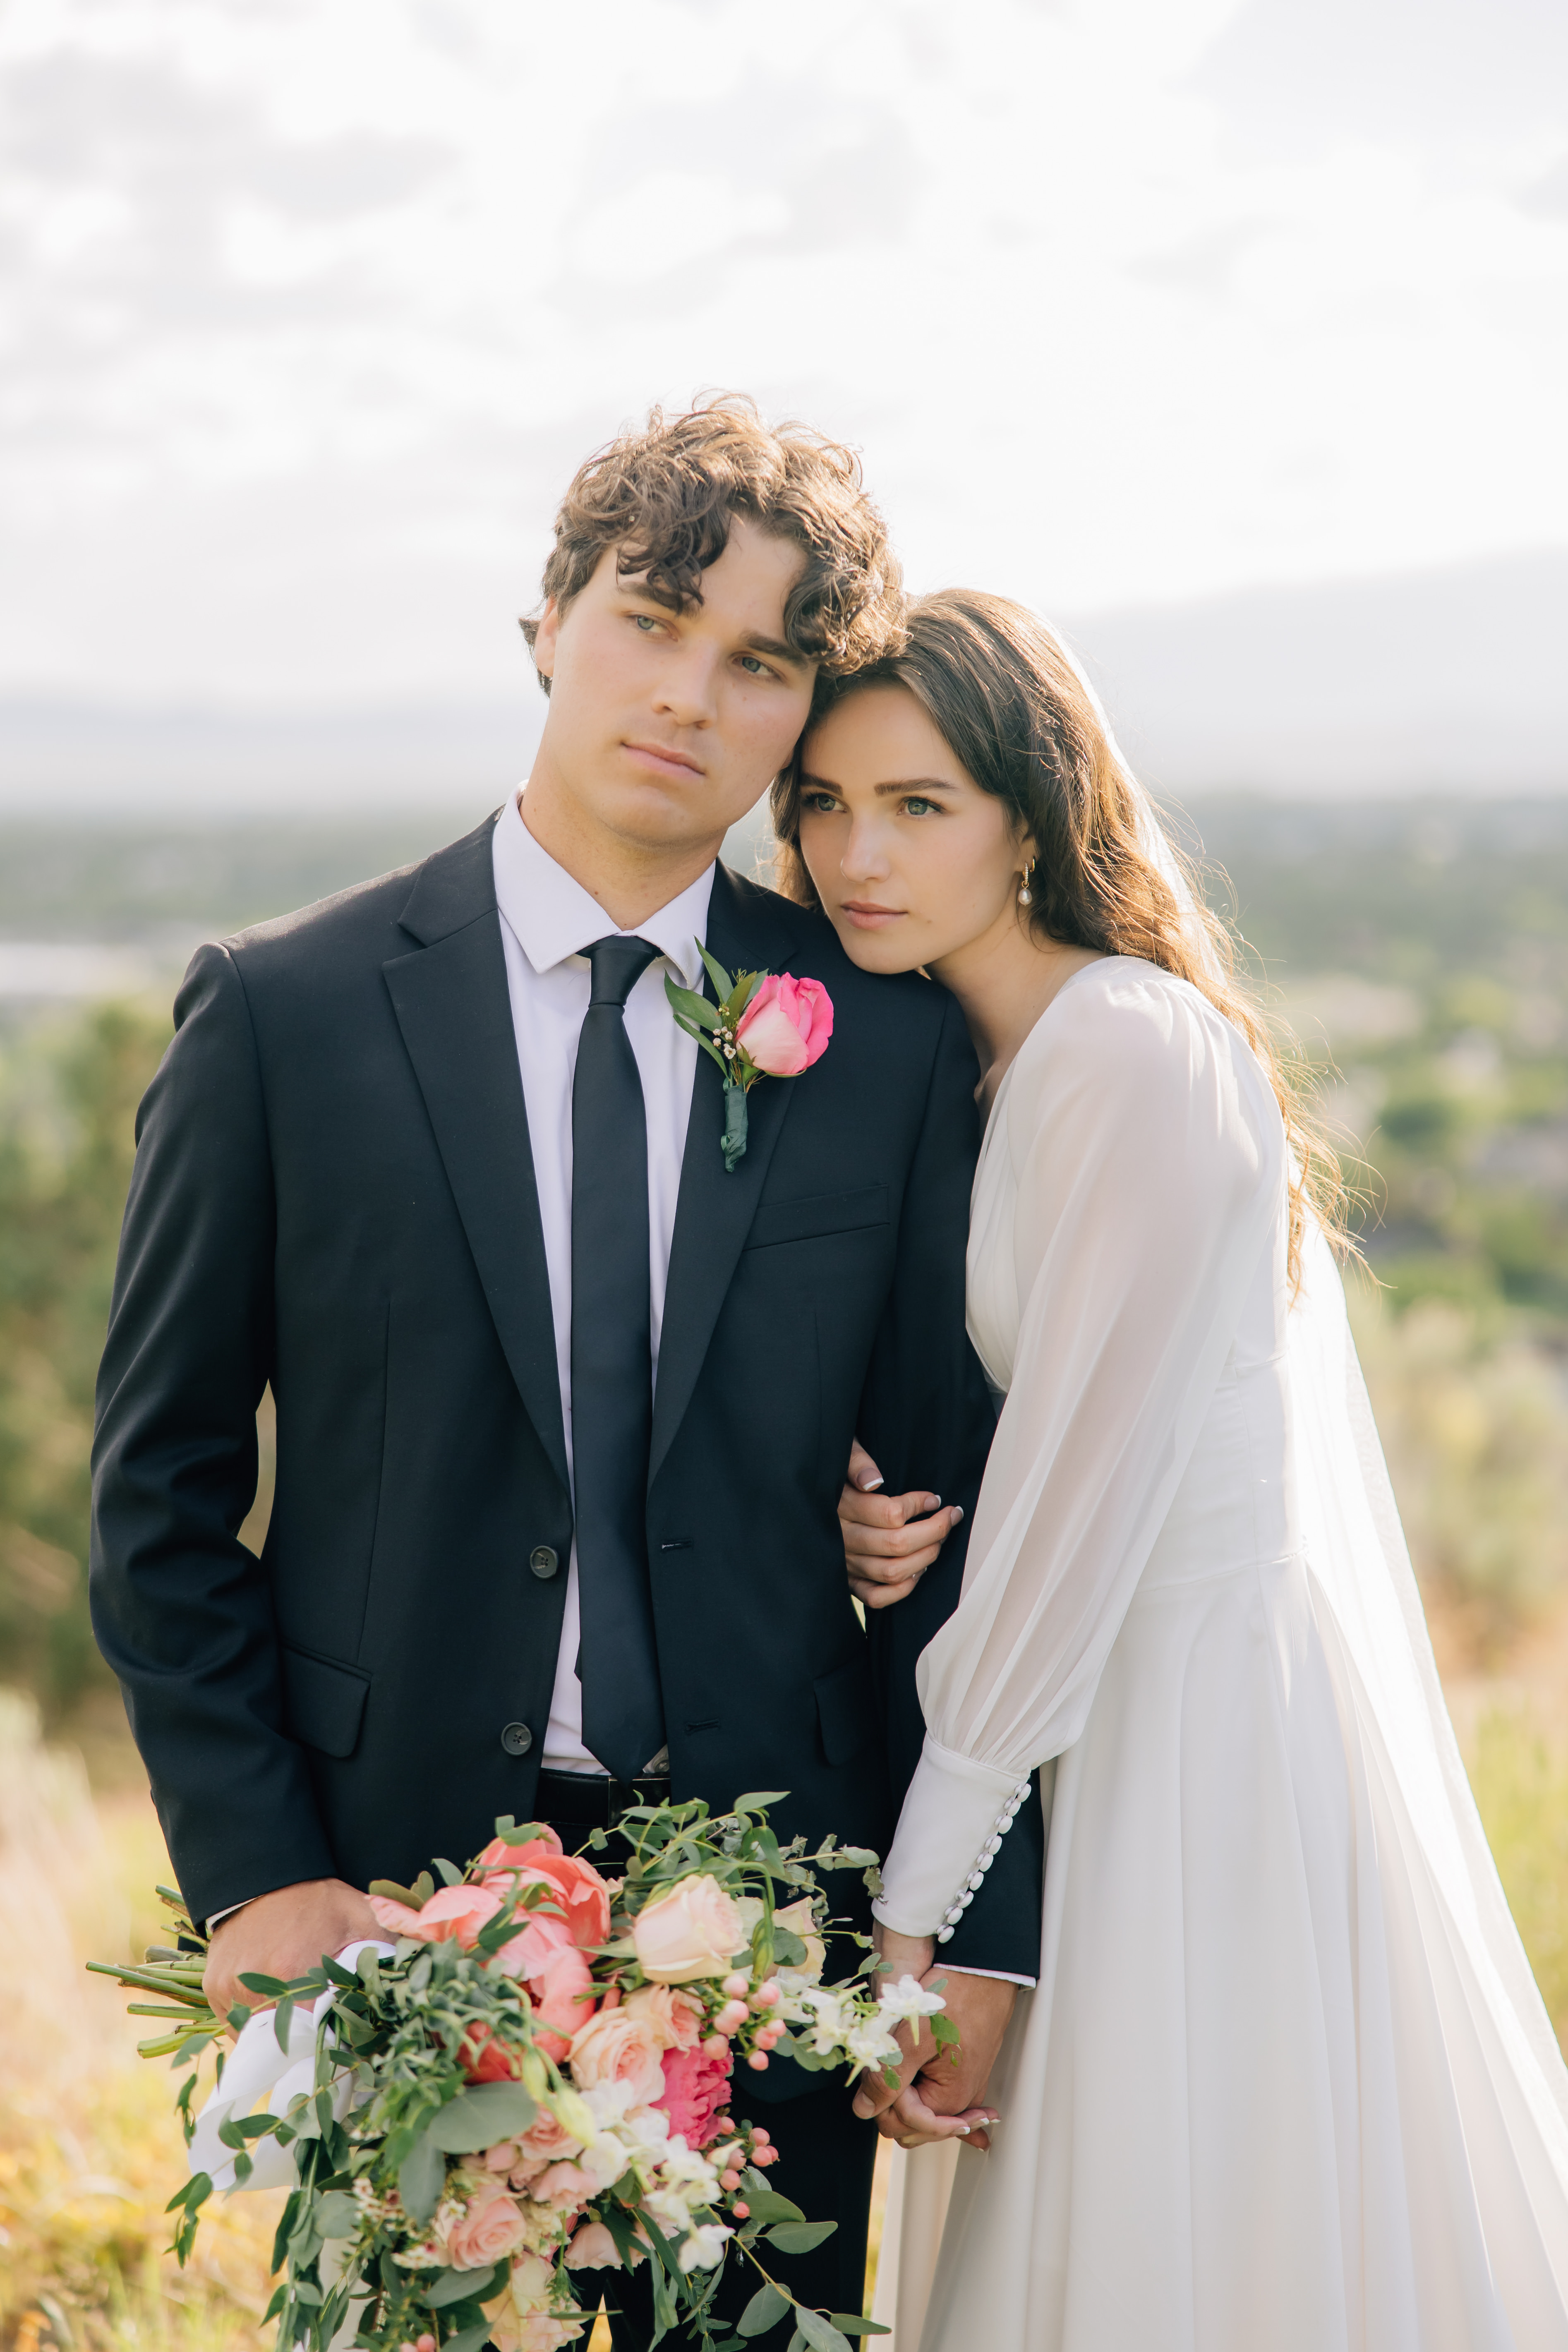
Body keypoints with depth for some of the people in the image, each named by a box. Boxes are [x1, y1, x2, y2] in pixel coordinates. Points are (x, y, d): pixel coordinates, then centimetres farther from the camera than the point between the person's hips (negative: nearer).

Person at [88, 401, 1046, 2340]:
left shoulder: (888, 1041, 1)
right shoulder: (286, 1014, -3)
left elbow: (958, 1507, 4)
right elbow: (160, 1491, 1)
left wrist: (975, 1926, -1)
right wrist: (254, 1873, -7)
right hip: (384, 1889, -1)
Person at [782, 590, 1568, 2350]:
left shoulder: (1133, 1055, -18)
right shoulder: (983, 1063, 10)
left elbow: (1080, 1504, -20)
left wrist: (907, 1909, -15)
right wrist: (883, 1518, -7)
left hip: (1213, 1752, -9)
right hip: (1096, 1718, 9)